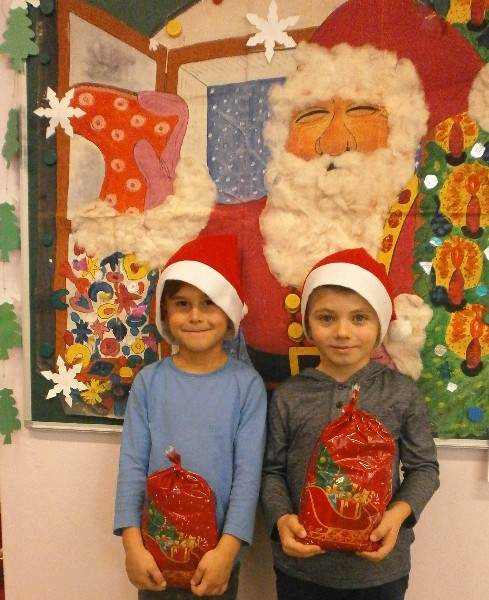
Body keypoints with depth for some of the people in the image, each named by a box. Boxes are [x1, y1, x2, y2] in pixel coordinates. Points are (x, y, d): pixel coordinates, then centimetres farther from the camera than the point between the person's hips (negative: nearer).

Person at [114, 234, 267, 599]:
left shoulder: (247, 383, -10)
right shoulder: (149, 381, -6)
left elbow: (248, 471, -11)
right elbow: (132, 465, -5)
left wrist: (227, 548, -16)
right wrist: (133, 544, -11)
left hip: (217, 555, -1)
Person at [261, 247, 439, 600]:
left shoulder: (403, 393, -7)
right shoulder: (287, 397, -6)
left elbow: (424, 466, 1)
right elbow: (272, 470, 0)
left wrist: (400, 512, -15)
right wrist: (281, 518, -16)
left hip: (381, 567, 0)